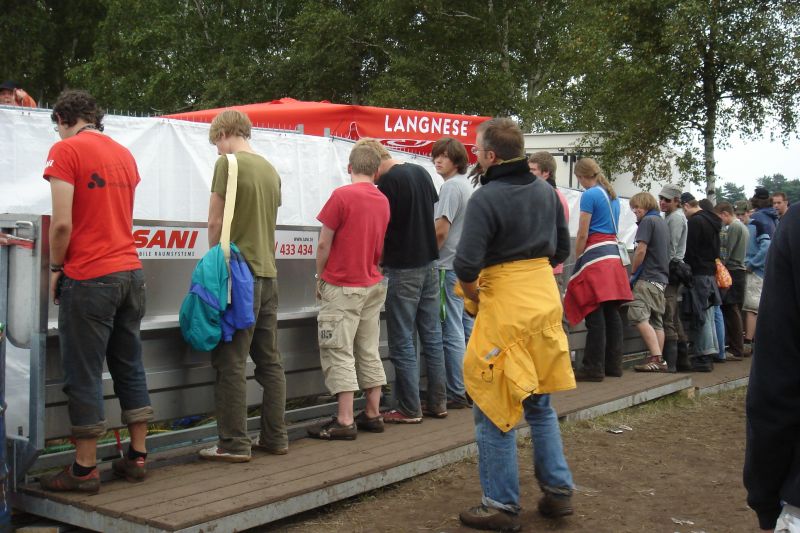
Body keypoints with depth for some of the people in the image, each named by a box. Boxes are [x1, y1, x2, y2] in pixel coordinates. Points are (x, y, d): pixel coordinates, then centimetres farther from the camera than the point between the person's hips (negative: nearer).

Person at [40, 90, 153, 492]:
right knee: (130, 367, 13)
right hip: (130, 271, 7)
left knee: (83, 374, 1)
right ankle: (137, 458, 19)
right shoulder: (124, 154, 13)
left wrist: (56, 268, -1)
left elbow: (62, 222, -15)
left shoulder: (65, 150, -8)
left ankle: (84, 470, 7)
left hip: (89, 278, -7)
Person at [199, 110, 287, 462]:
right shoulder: (270, 169, 13)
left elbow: (216, 222, -9)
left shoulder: (228, 163, -8)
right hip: (268, 273, 7)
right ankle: (275, 437, 17)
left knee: (231, 362, -2)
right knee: (270, 360, 11)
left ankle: (234, 444, 1)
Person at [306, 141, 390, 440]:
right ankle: (373, 415, 17)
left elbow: (324, 244, -10)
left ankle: (344, 422, -4)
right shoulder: (383, 201, 5)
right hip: (373, 285, 6)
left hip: (342, 288, -6)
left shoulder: (342, 196, -13)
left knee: (339, 353, -3)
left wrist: (320, 278, 2)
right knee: (369, 351, 12)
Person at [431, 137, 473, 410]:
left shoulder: (451, 186, -12)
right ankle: (469, 386, 19)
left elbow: (441, 230, -17)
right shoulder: (467, 185, 17)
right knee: (463, 329, 13)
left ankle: (456, 393, 1)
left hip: (449, 266, -9)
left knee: (452, 332, -4)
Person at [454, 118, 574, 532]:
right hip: (546, 298, 7)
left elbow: (466, 265, -22)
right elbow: (562, 249, 16)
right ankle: (558, 490, 24)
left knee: (493, 408, 4)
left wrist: (473, 296, -5)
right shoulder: (546, 191, 6)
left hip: (505, 304, -7)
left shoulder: (486, 198, -16)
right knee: (539, 402, 20)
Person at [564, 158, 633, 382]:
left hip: (595, 256, -8)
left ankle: (594, 367, -6)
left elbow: (582, 234, -11)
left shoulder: (589, 195, -8)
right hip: (613, 255, 9)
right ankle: (613, 364, 14)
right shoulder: (613, 195, 18)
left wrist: (577, 261, -3)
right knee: (612, 313, 10)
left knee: (594, 315, -7)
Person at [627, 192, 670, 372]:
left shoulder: (647, 221, -7)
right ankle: (659, 360, 8)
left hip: (648, 278, -9)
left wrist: (633, 272, -3)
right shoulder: (662, 222, 19)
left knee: (639, 316, -15)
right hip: (662, 278, 9)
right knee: (657, 320, 9)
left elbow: (641, 251, -15)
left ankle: (656, 358, -22)